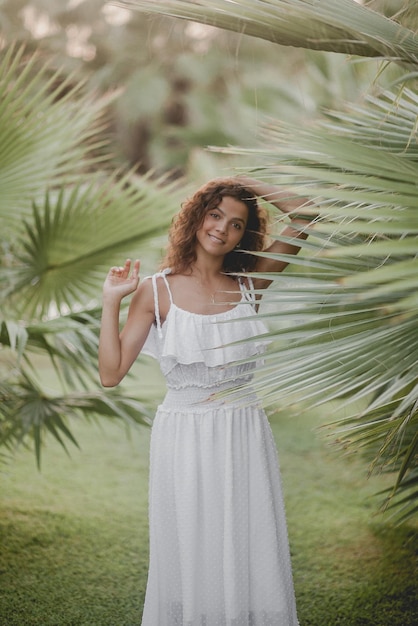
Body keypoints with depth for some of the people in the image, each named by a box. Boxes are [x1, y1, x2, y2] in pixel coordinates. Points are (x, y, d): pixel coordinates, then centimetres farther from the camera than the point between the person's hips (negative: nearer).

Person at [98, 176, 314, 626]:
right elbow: (111, 373, -6)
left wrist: (246, 183, 1)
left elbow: (305, 217, 0)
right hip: (185, 440, -2)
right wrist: (111, 303, -12)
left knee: (251, 558, 8)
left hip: (246, 437, 2)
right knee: (192, 559, 8)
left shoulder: (249, 285, 3)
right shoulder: (156, 291, -3)